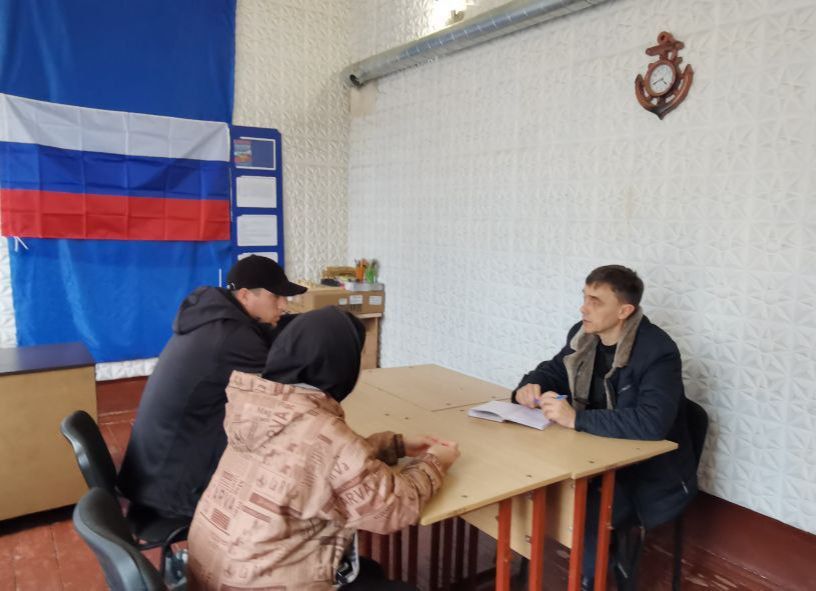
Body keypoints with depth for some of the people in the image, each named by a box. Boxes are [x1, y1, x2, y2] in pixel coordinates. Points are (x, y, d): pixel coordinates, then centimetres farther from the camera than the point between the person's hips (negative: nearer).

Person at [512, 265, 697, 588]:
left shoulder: (658, 352, -23)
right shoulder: (583, 335, -2)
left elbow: (651, 423, -35)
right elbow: (553, 370, 13)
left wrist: (575, 419, -36)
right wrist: (531, 386, -10)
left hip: (649, 474, -6)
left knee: (585, 520, -26)